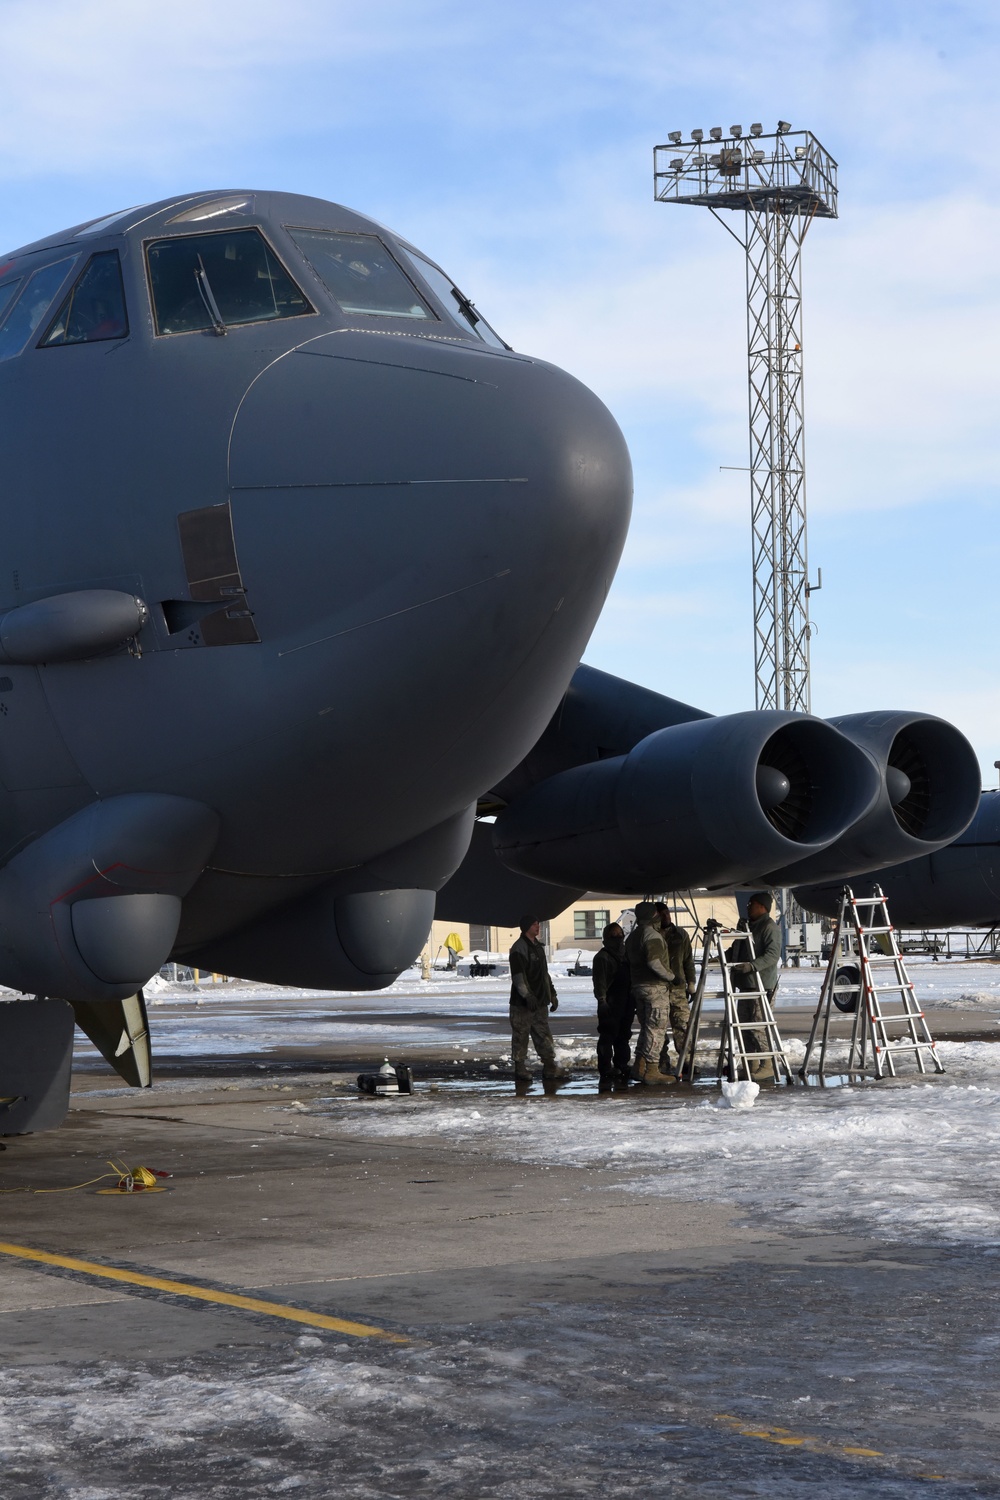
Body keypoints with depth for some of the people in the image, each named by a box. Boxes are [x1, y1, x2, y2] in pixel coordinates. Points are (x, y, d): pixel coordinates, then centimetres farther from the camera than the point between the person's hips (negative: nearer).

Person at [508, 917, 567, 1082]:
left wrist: (552, 994, 21)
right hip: (522, 1002, -8)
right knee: (520, 1036, -1)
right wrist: (528, 997, -26)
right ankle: (520, 1068, 5)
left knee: (544, 1034, 9)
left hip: (540, 1001, 8)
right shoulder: (519, 948, -12)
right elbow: (518, 975, -20)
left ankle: (550, 1067, 12)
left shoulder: (538, 947, 16)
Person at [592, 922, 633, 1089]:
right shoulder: (602, 957, -4)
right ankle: (606, 1073, -11)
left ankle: (621, 1069, 21)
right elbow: (599, 981, -13)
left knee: (623, 1037, 12)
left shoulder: (626, 955, 20)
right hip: (610, 1005, -8)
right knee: (607, 1038, -10)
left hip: (626, 1004, 8)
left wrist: (634, 1001, 24)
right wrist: (602, 1000, -24)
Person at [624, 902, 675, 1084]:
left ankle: (639, 1068, 17)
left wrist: (634, 984, 18)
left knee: (646, 1027, 16)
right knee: (657, 1029, -6)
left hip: (638, 986, 9)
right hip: (656, 987, -9)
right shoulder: (652, 934, -14)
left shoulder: (632, 936, 15)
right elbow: (654, 962, -24)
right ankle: (652, 1070, -8)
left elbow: (628, 961, 17)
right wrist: (671, 976, -13)